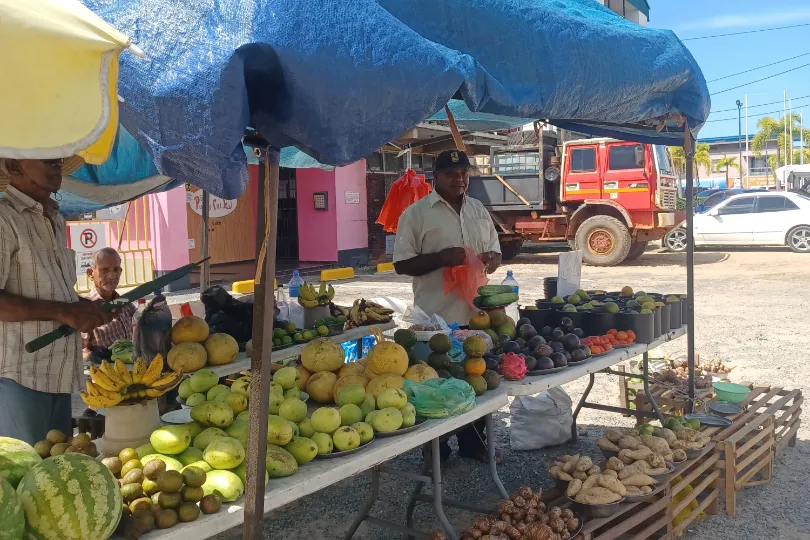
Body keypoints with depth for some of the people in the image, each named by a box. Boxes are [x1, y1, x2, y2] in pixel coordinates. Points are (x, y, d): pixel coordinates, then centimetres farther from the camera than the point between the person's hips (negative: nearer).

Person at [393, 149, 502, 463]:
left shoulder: (479, 211, 12)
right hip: (436, 318, -5)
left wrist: (492, 259, -5)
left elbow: (495, 251, 20)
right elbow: (402, 264, -9)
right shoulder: (417, 213, -6)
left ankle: (473, 443, 31)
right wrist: (443, 258, -22)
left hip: (476, 313, 6)